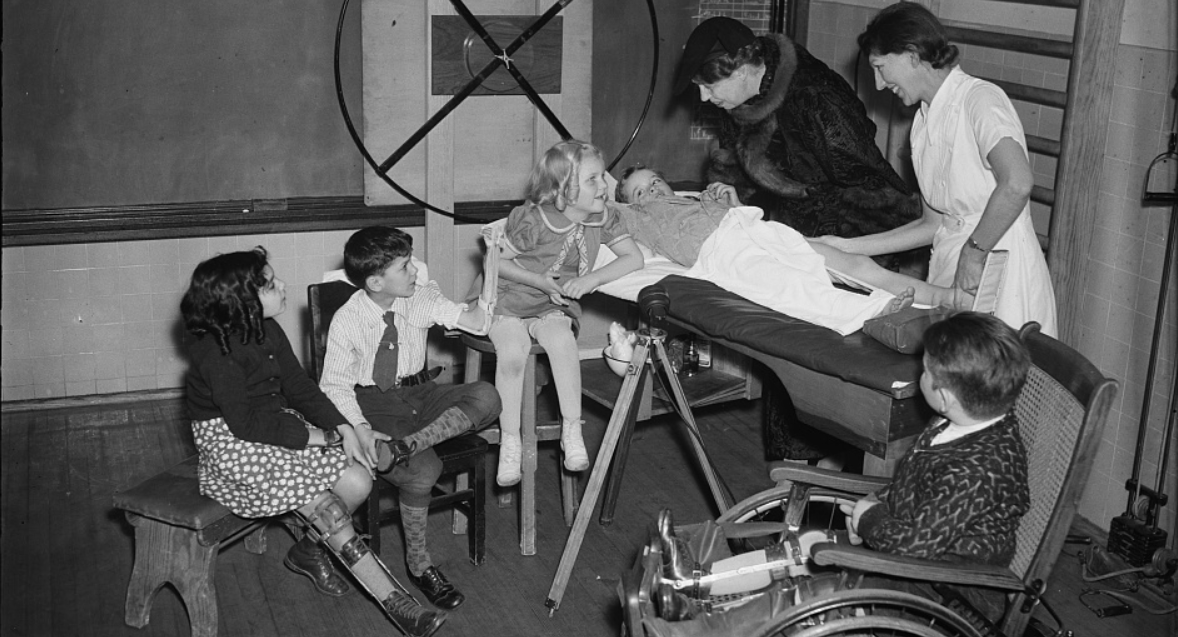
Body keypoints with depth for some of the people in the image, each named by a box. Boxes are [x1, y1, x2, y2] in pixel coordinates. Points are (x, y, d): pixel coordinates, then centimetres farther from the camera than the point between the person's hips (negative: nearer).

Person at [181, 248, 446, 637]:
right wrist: (311, 437, -18)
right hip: (233, 447, -8)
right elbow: (245, 423, -22)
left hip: (279, 425, 8)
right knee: (328, 509, -22)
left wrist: (342, 428, -6)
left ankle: (309, 550, 14)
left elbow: (300, 387, 7)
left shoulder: (268, 332, 4)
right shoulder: (215, 352, -21)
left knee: (357, 482, -12)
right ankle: (395, 603, -15)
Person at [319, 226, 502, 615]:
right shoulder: (347, 321, -13)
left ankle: (407, 444, -32)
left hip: (419, 393, 5)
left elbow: (473, 322, -6)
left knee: (485, 397, -22)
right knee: (422, 470, -26)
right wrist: (361, 429, -24)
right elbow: (334, 385, -10)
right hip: (372, 403, -4)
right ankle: (418, 564, -6)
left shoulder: (422, 298, -2)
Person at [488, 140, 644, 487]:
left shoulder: (603, 218, -6)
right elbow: (497, 261, -9)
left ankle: (572, 431, -20)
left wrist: (591, 279, -23)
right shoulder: (532, 220, -19)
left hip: (554, 305, 3)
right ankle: (509, 442, -15)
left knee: (562, 342, -31)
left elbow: (634, 257, -10)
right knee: (511, 354, -30)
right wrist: (539, 281, -19)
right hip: (509, 301, -3)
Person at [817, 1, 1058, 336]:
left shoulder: (979, 99, -10)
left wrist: (973, 253, -20)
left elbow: (1017, 183, -27)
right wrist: (849, 247, 13)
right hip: (950, 269, 7)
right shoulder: (923, 123, 15)